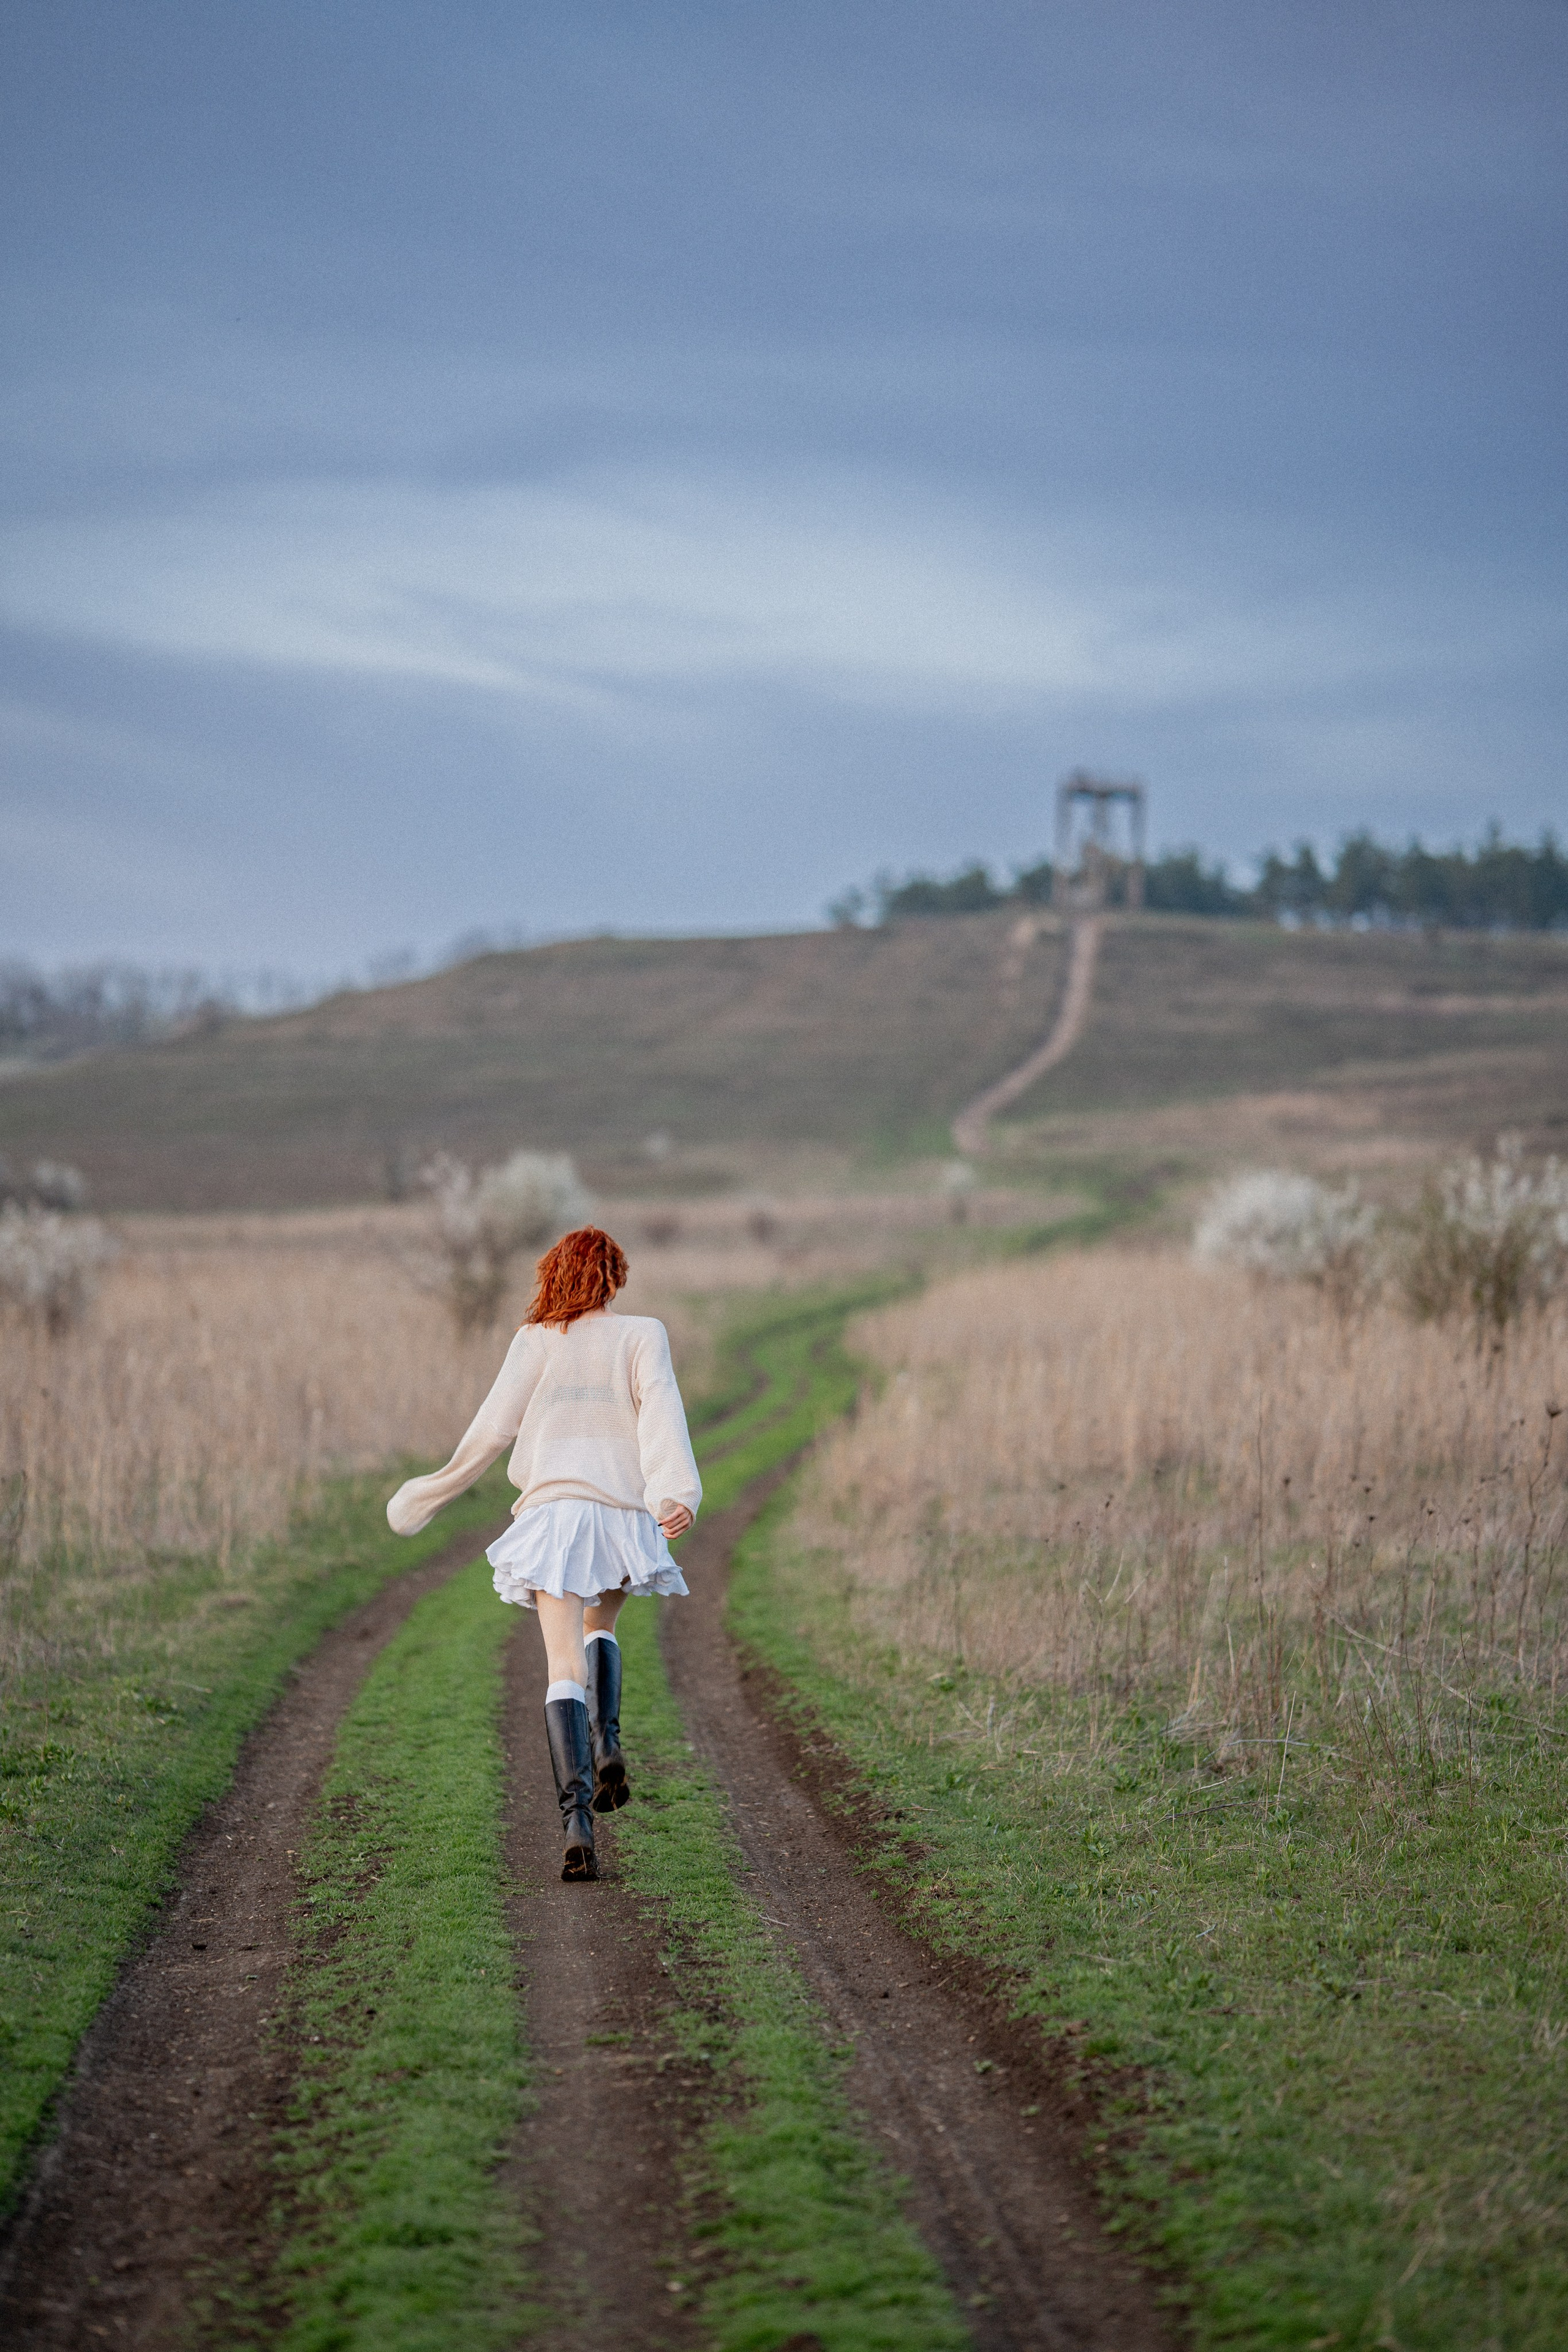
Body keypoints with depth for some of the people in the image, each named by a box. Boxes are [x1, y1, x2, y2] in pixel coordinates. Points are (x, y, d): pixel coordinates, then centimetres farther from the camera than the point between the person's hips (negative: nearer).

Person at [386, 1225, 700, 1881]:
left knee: (565, 1667, -6)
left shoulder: (536, 1341, 11)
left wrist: (436, 1491, 20)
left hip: (550, 1506, -1)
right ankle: (606, 1744, 4)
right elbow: (660, 1410, -6)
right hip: (624, 1512, 1)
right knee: (598, 1631, 29)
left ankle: (576, 1820, -23)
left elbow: (493, 1429, 7)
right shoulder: (643, 1335, 10)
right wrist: (677, 1494, -19)